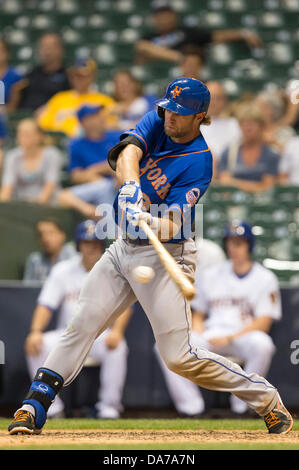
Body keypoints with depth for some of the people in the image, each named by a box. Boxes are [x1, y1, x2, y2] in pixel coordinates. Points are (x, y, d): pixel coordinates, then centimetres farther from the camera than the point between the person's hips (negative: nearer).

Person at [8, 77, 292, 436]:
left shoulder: (199, 162, -16)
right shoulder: (158, 122, 1)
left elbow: (172, 225, -22)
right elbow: (128, 151, -19)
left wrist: (148, 223, -44)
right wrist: (130, 187, -38)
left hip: (165, 256, -6)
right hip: (125, 247, 6)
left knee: (179, 358, -9)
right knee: (81, 325, -4)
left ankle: (267, 401, 4)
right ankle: (34, 408, -2)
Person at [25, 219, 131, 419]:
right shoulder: (63, 270, 5)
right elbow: (46, 305, -1)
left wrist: (116, 330, -30)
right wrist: (35, 332, -20)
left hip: (101, 334, -2)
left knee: (117, 346, -35)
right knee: (36, 346, -25)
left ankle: (109, 406, -22)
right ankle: (52, 406, -13)